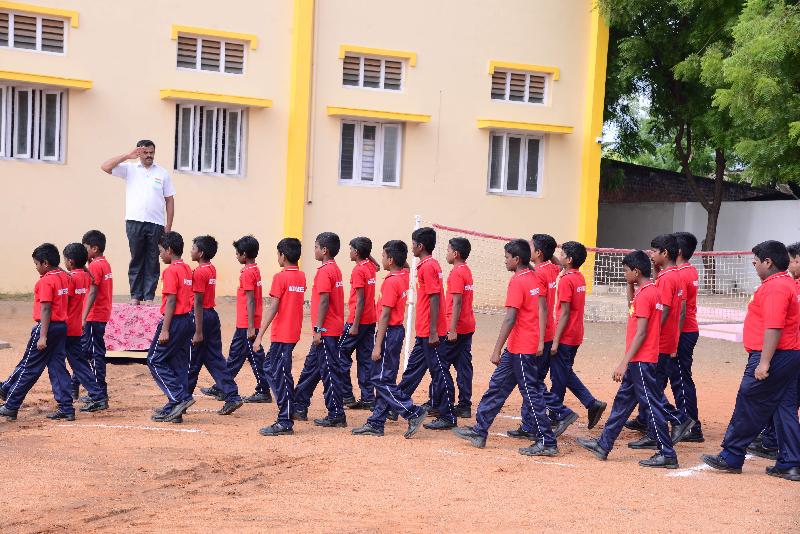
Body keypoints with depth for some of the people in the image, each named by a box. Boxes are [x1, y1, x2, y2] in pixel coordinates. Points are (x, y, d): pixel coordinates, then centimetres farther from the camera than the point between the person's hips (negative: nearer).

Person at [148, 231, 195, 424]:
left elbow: (171, 301, -18)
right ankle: (173, 410, 12)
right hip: (187, 320, 9)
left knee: (155, 361, 1)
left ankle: (181, 397, -9)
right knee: (179, 364, 10)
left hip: (174, 321, -9)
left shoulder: (171, 270, -13)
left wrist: (165, 329, -18)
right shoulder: (187, 269, 13)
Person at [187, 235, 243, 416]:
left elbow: (198, 303, -19)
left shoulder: (199, 272, -16)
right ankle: (232, 396, 1)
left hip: (202, 317, -9)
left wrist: (198, 332, -20)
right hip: (213, 315, 9)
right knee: (215, 359, 8)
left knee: (192, 362, 3)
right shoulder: (212, 269, 11)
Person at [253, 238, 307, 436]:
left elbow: (273, 309, -18)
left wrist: (259, 336, -17)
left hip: (281, 334, -8)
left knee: (281, 375, -5)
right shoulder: (301, 277, 9)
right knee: (270, 366, 21)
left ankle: (285, 423, -4)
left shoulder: (280, 277, -13)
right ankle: (287, 408, 23)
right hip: (294, 332, 8)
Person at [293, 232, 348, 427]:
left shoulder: (325, 271, -15)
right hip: (333, 328, 10)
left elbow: (324, 301, -20)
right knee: (311, 367, 17)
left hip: (326, 331, -10)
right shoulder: (335, 269, 14)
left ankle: (336, 416, -3)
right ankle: (300, 407, 26)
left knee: (329, 371, -6)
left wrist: (318, 330, -19)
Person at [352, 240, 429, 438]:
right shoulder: (404, 276, 6)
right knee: (384, 380, 12)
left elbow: (385, 316, -20)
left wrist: (378, 345, -19)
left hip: (389, 333, -10)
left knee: (382, 380, -5)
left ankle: (414, 413, -8)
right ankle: (376, 424, 17)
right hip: (398, 330, 10)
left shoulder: (391, 282, -19)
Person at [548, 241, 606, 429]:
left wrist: (555, 341, -17)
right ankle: (592, 403, 11)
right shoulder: (580, 278, 8)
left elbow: (564, 313, -19)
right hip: (576, 336, 9)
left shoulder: (566, 280, -17)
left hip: (565, 337, -9)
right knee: (566, 374, 17)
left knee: (559, 377, 2)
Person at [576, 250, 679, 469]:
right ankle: (604, 445, 24)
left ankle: (667, 454, 0)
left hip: (641, 361, -10)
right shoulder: (651, 291, 11)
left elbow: (641, 332, -21)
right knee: (622, 401, 15)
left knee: (652, 405, -5)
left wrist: (624, 363, -21)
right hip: (639, 361, 10)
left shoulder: (644, 294, -18)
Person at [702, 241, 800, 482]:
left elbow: (774, 328, -24)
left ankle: (731, 457, 6)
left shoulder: (775, 287, -16)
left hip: (773, 355, -10)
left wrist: (764, 362, -25)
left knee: (748, 408, -1)